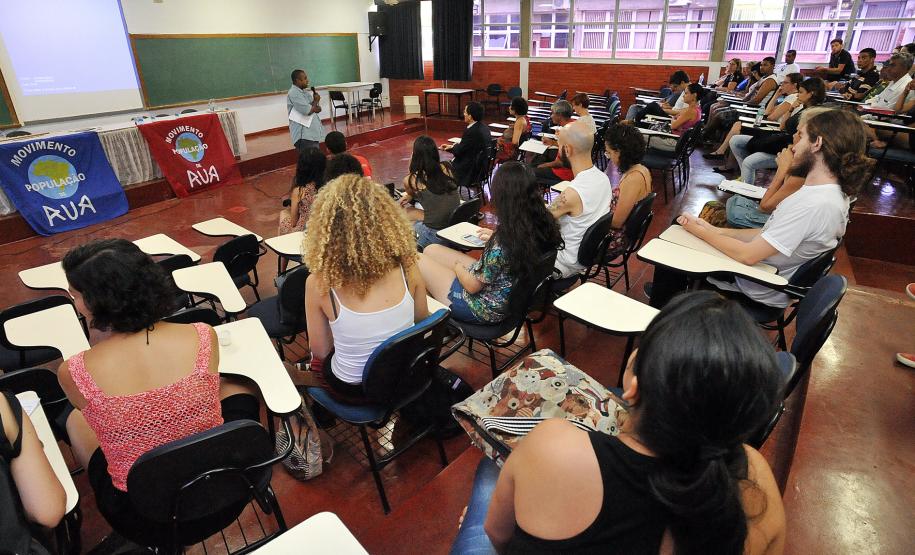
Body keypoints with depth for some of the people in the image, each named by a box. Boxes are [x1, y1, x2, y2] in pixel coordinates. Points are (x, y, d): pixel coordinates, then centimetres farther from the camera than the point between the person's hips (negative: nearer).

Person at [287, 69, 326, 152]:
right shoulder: (294, 93, -11)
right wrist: (316, 101, -1)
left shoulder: (305, 92, 17)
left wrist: (314, 105, -7)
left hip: (313, 132, 9)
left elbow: (317, 109, 16)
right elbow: (308, 111, -19)